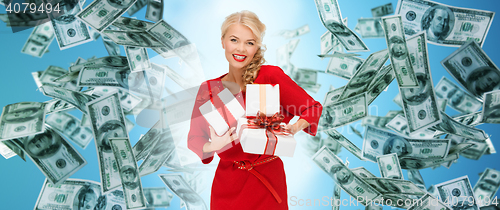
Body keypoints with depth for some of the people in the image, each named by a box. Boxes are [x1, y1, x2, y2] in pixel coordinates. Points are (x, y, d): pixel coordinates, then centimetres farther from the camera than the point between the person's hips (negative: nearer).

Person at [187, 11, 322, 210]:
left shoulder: (271, 76, -11)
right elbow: (194, 139, 2)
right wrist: (212, 146, -19)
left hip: (267, 181, -2)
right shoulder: (208, 89, -3)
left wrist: (295, 127, -21)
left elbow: (313, 108, -3)